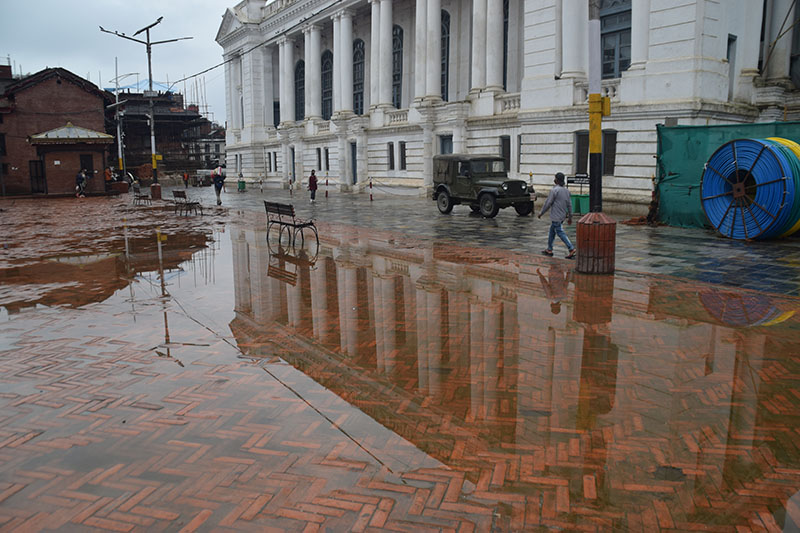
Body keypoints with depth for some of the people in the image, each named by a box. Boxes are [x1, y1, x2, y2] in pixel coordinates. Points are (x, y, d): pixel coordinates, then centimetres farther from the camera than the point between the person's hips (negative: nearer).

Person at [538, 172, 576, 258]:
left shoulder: (554, 190, -16)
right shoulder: (566, 190, 8)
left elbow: (548, 203, -14)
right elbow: (569, 204, 11)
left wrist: (541, 213, -3)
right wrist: (570, 217, 18)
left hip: (556, 216, -8)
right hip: (562, 215, 8)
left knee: (560, 233, -6)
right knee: (552, 231, 18)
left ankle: (571, 249, -13)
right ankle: (549, 249, 24)